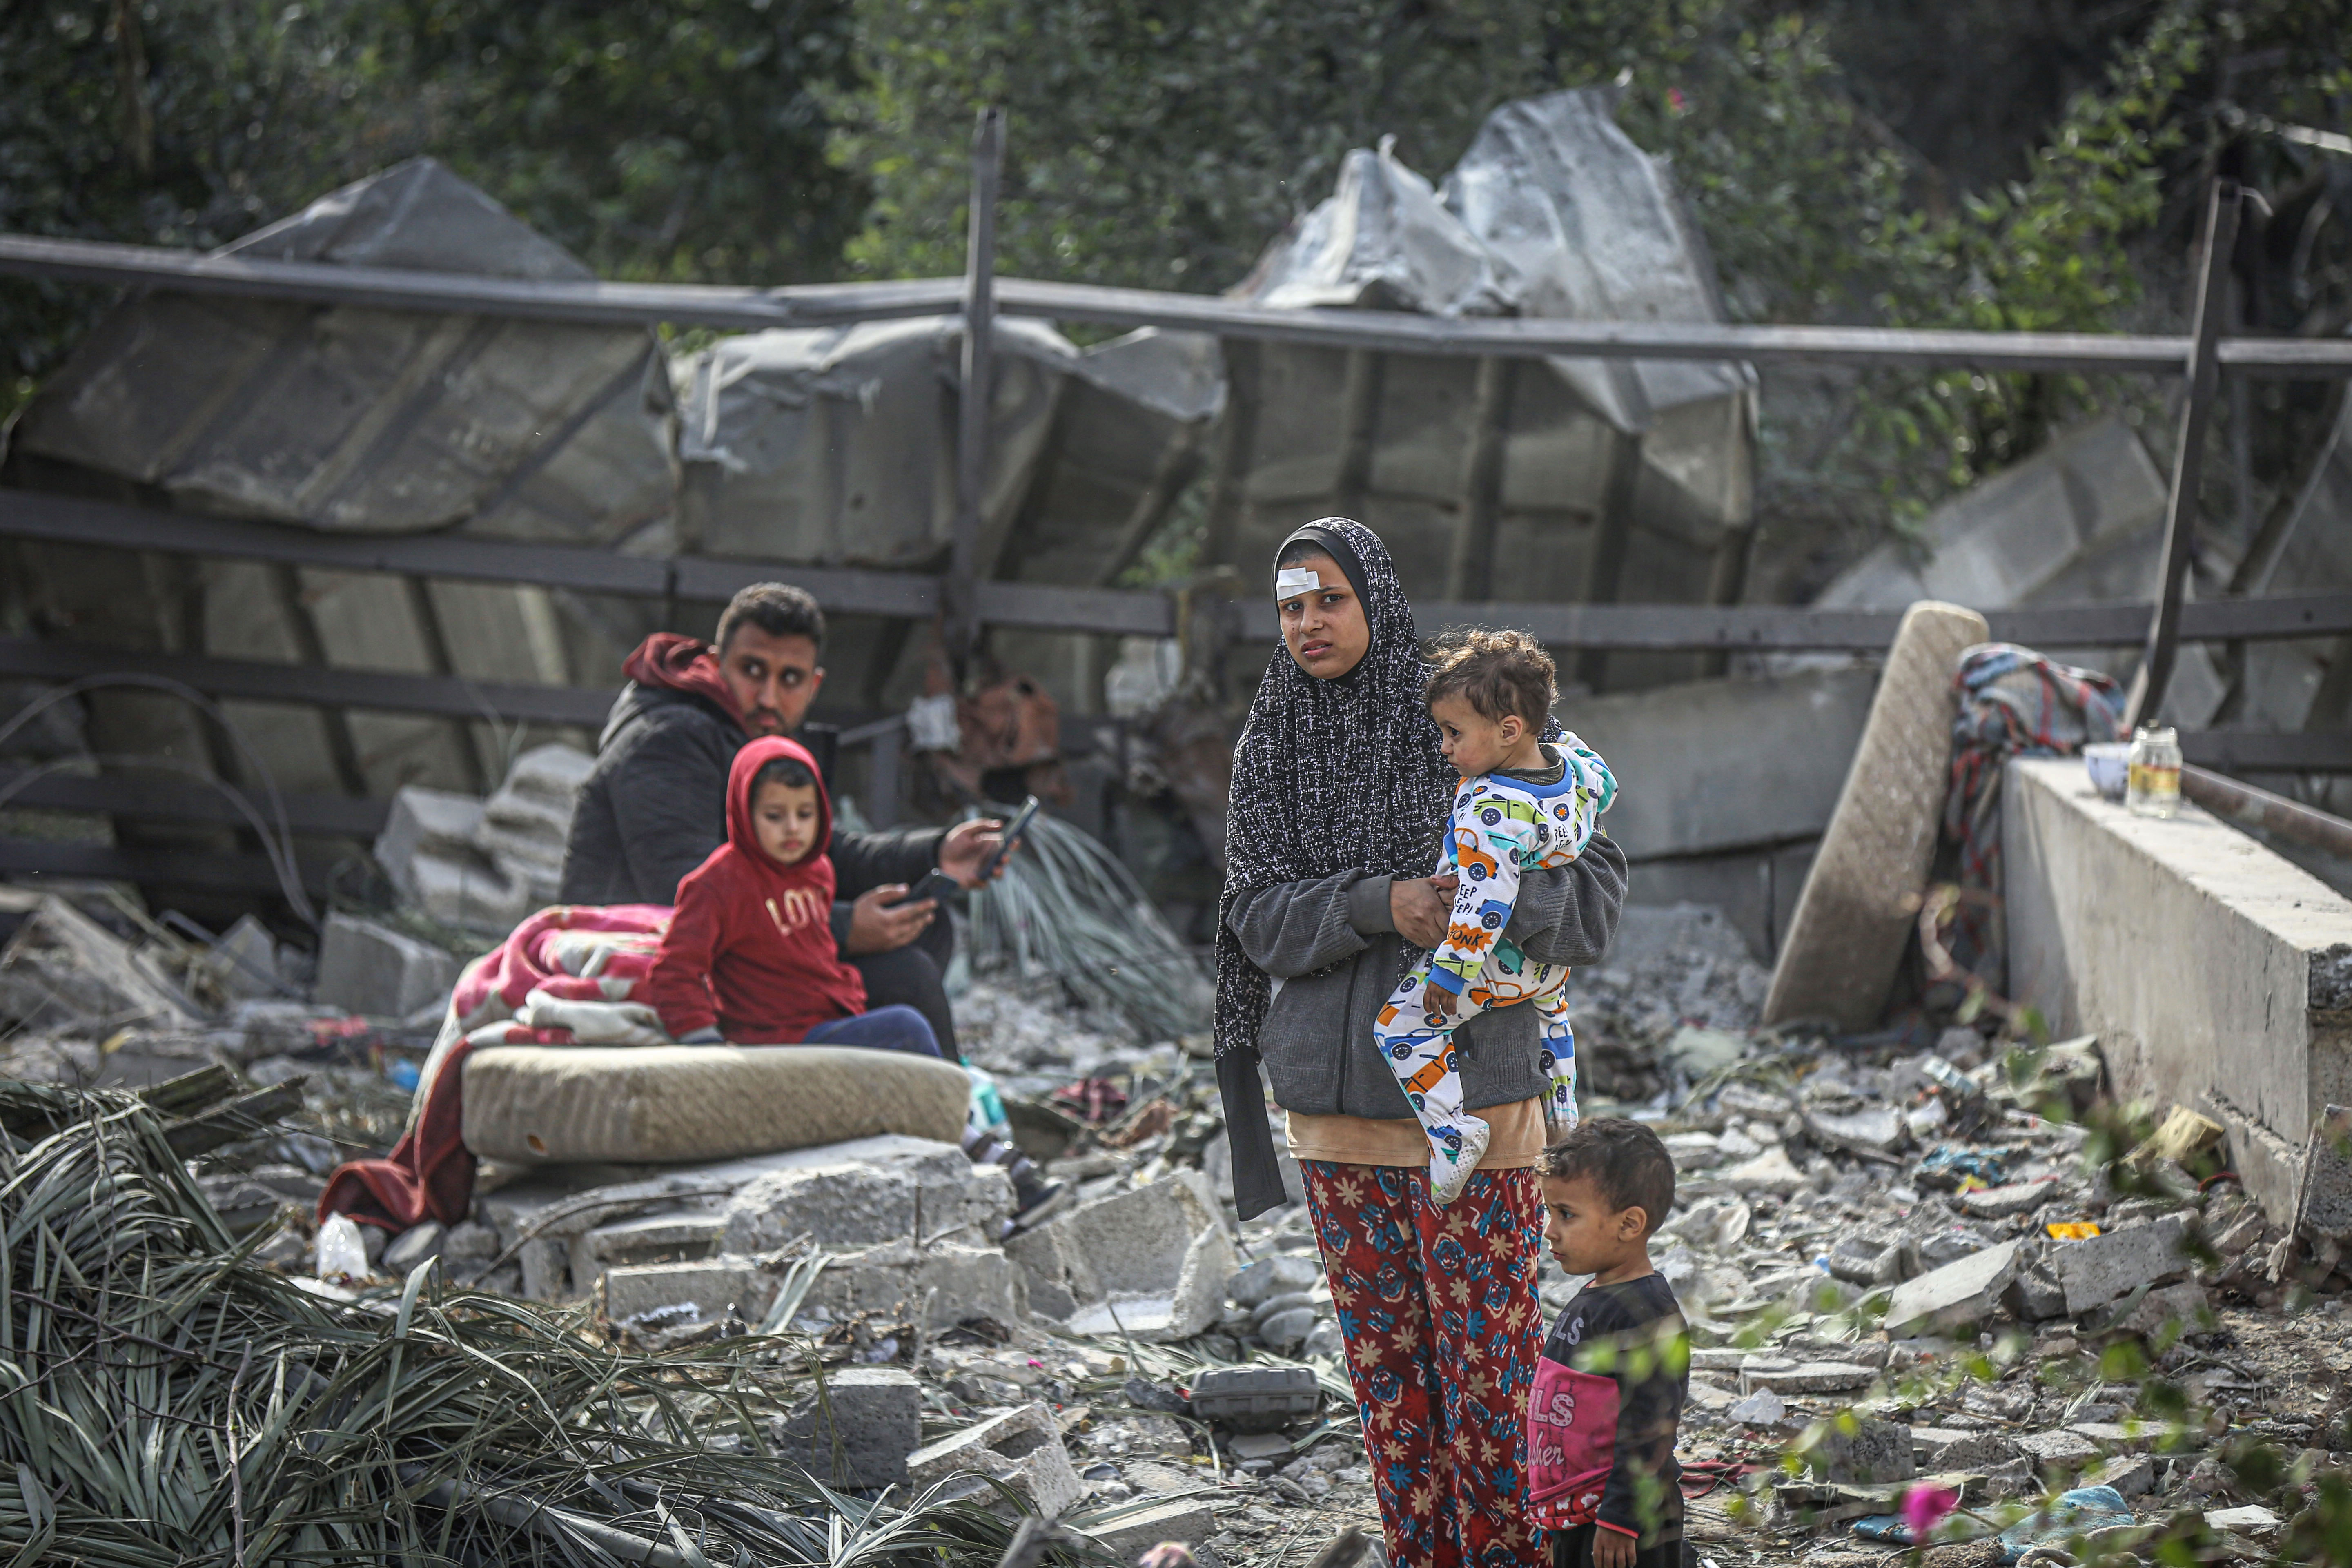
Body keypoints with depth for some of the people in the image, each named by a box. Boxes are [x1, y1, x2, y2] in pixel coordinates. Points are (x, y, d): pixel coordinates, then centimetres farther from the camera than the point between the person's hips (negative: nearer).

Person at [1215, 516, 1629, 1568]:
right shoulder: (1269, 750, 7)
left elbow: (1598, 882, -4)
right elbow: (1258, 918, 0)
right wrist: (1376, 905, -17)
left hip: (1467, 1095, -4)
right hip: (1334, 1101, 4)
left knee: (1485, 1362, -4)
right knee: (1384, 1364, 10)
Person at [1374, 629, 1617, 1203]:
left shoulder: (1489, 809, -32)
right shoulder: (1575, 767, -7)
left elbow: (1486, 897, -34)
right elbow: (1604, 787, 17)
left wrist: (1452, 969, -28)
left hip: (1495, 961, -9)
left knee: (1402, 1026, -9)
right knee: (1550, 1006, 39)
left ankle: (1455, 1134, -15)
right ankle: (1561, 1113, 54)